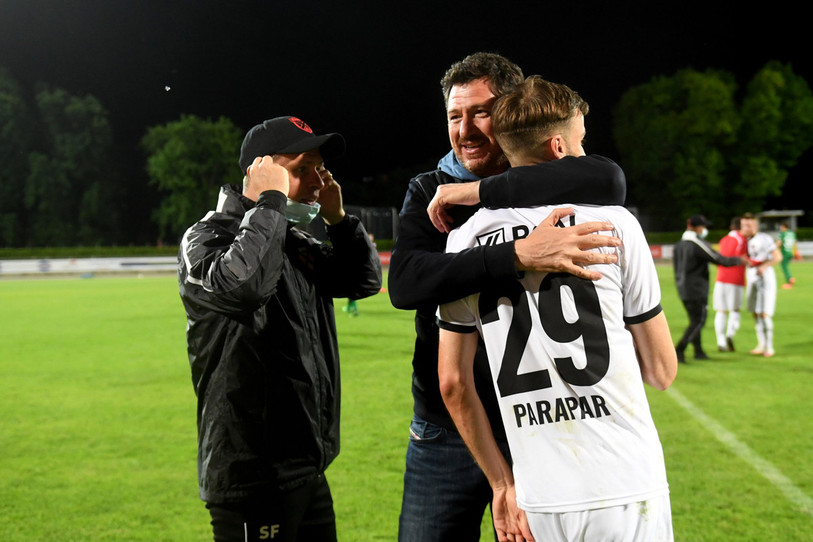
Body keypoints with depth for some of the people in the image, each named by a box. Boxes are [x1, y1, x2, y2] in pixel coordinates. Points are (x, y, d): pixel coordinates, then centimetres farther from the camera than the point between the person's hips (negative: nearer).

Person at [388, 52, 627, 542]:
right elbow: (404, 284, -18)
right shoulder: (430, 192, 1)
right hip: (445, 432, 1)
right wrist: (518, 256, -32)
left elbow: (610, 181, -28)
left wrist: (475, 193, -23)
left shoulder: (547, 187, -2)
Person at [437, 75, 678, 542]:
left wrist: (503, 484, 12)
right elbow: (662, 372, 1)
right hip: (627, 493, -3)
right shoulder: (613, 223, -5)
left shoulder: (466, 242, 3)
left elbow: (453, 384, 3)